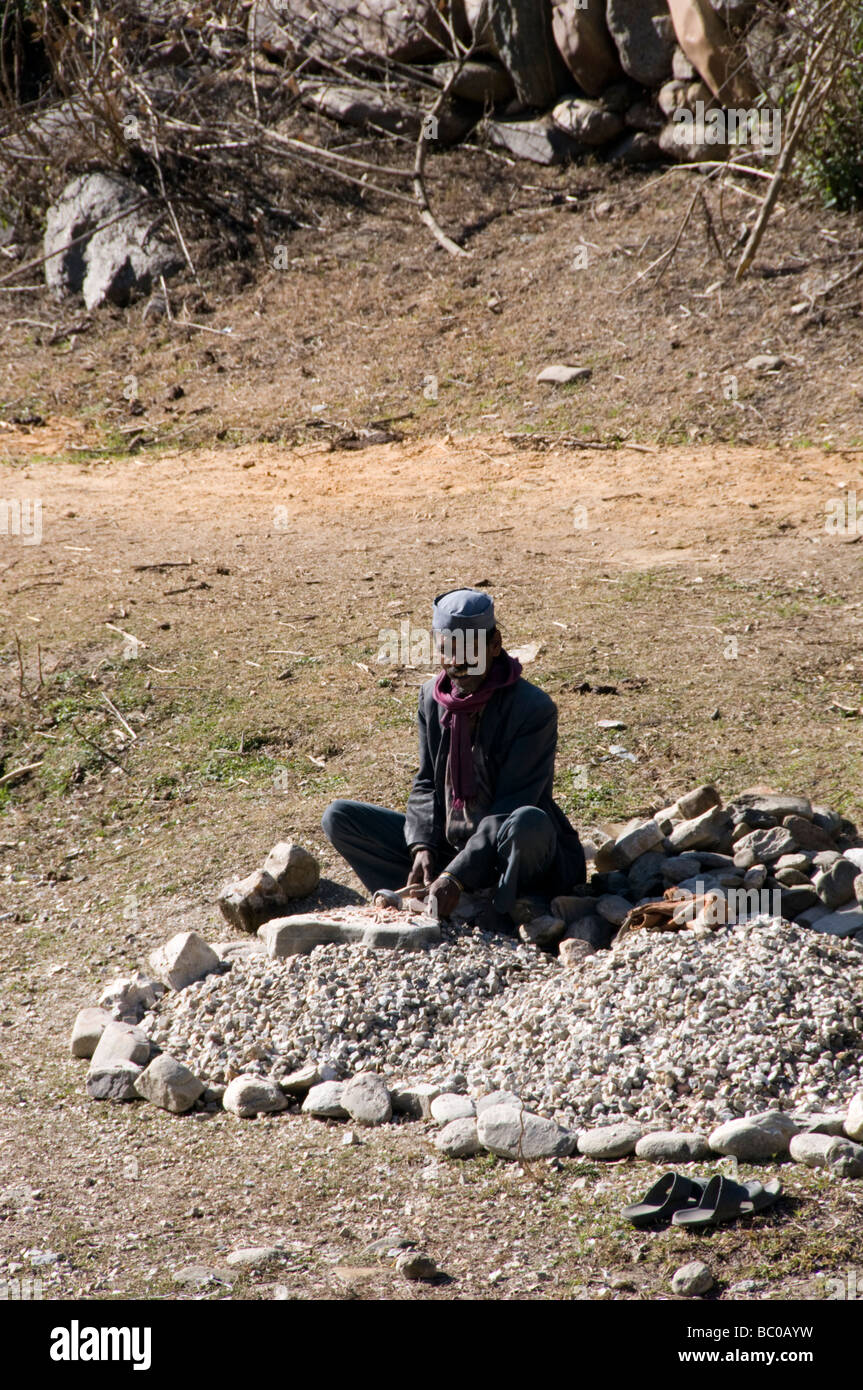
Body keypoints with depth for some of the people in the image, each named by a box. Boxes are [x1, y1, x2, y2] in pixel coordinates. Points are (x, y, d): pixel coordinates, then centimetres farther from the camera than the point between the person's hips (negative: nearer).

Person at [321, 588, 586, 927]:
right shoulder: (432, 696, 2)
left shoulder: (534, 709, -17)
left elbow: (509, 807, -23)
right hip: (449, 845, 6)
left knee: (529, 822, -41)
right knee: (338, 817, -5)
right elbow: (426, 784, 7)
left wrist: (456, 877, -31)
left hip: (504, 851, -6)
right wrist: (422, 848, -13)